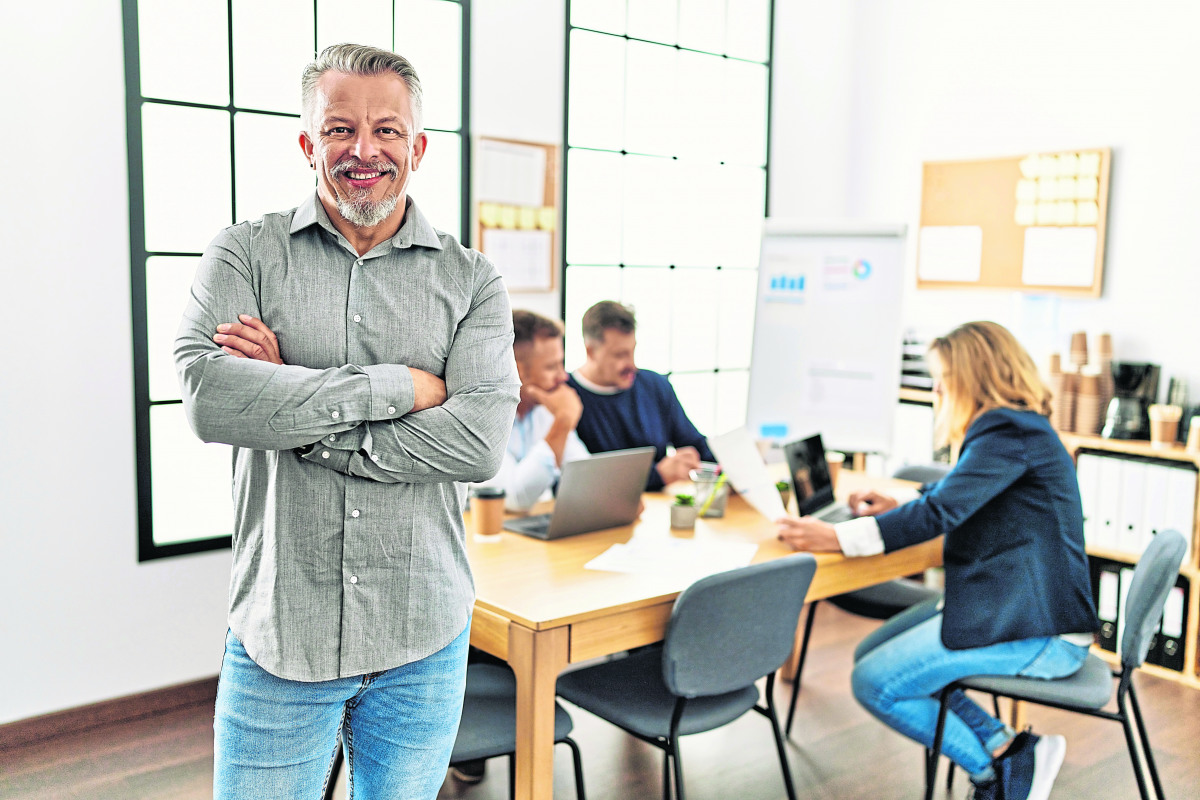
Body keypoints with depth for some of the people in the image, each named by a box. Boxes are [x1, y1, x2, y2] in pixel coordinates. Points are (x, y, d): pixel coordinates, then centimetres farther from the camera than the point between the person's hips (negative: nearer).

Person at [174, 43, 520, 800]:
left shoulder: (470, 280, 0)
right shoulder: (245, 255, 0)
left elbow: (481, 440, -13)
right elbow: (209, 396, -17)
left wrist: (295, 417, -15)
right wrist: (401, 386, -16)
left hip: (423, 641, 1)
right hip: (278, 635, 0)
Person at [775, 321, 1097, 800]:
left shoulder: (1009, 432, -17)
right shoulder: (1016, 427, 16)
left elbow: (941, 512, -24)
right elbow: (956, 497, 28)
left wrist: (836, 538, -24)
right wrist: (899, 508, 10)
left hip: (1039, 632, -11)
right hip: (1008, 605, 11)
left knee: (874, 684, -12)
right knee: (874, 654, 12)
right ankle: (1003, 746, 5)